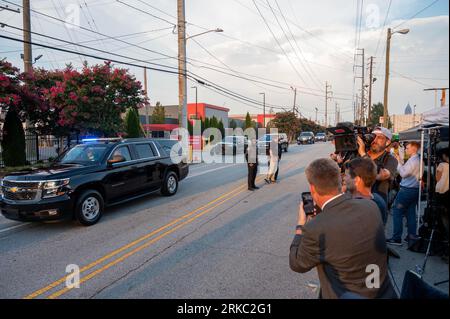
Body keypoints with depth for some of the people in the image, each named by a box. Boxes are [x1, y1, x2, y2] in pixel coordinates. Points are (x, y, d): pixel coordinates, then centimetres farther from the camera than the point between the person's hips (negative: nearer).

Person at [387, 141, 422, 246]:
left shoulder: (412, 160, -16)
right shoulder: (419, 160, 13)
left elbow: (403, 174, -16)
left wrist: (399, 162, -9)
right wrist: (401, 161, 12)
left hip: (407, 190, -9)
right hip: (415, 189, 9)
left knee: (397, 212, -4)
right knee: (411, 213, 12)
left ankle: (396, 238, -3)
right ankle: (412, 236, 17)